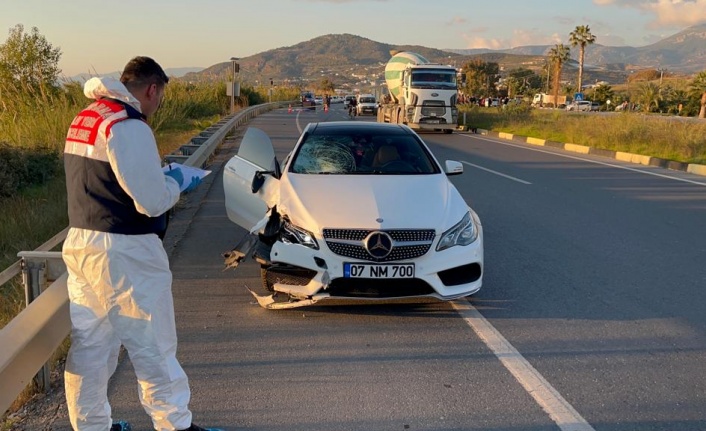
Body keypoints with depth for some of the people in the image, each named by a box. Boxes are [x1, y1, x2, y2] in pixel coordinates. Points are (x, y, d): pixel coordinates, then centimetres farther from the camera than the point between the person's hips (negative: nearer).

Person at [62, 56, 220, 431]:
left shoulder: (83, 119, 11)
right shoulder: (129, 125, -17)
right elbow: (152, 201, -19)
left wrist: (158, 176, 15)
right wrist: (176, 182, 1)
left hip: (80, 243, 9)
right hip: (123, 253, -9)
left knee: (89, 345, 16)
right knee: (153, 347, 4)